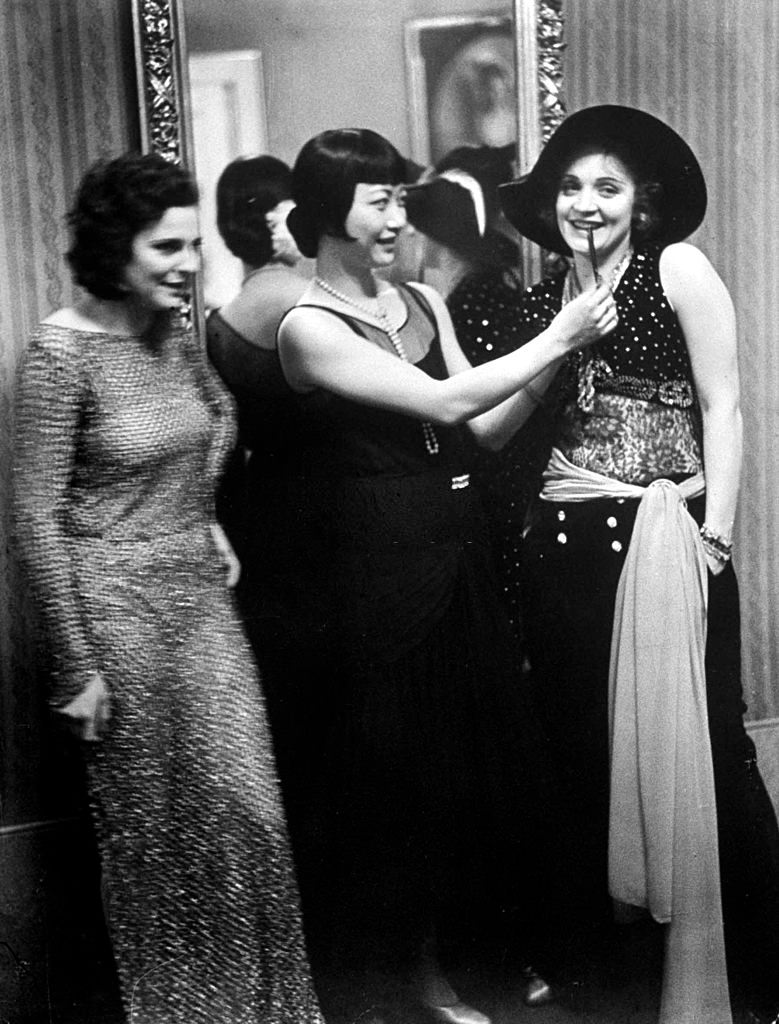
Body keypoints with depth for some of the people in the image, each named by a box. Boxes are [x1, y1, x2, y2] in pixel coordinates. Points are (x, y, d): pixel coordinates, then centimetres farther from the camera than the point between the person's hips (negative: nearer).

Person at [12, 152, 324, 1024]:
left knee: (246, 810, 8)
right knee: (151, 824, 10)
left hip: (203, 599, 6)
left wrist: (208, 528, 8)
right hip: (119, 604, -6)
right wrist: (77, 666, -14)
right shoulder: (62, 351, -14)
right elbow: (37, 517, -14)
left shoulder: (177, 335, 4)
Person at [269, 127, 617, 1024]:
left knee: (488, 744, 13)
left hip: (454, 557, 7)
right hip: (378, 571, -7)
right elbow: (445, 403, -20)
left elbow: (486, 423, 6)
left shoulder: (423, 302, 8)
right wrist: (555, 339, -13)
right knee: (403, 759, 6)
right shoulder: (309, 328, -13)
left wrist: (556, 353, -7)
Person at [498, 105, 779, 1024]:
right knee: (581, 742, 9)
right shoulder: (543, 300, 13)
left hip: (667, 534, -4)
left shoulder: (677, 268, 0)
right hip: (566, 540, 5)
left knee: (697, 743, -2)